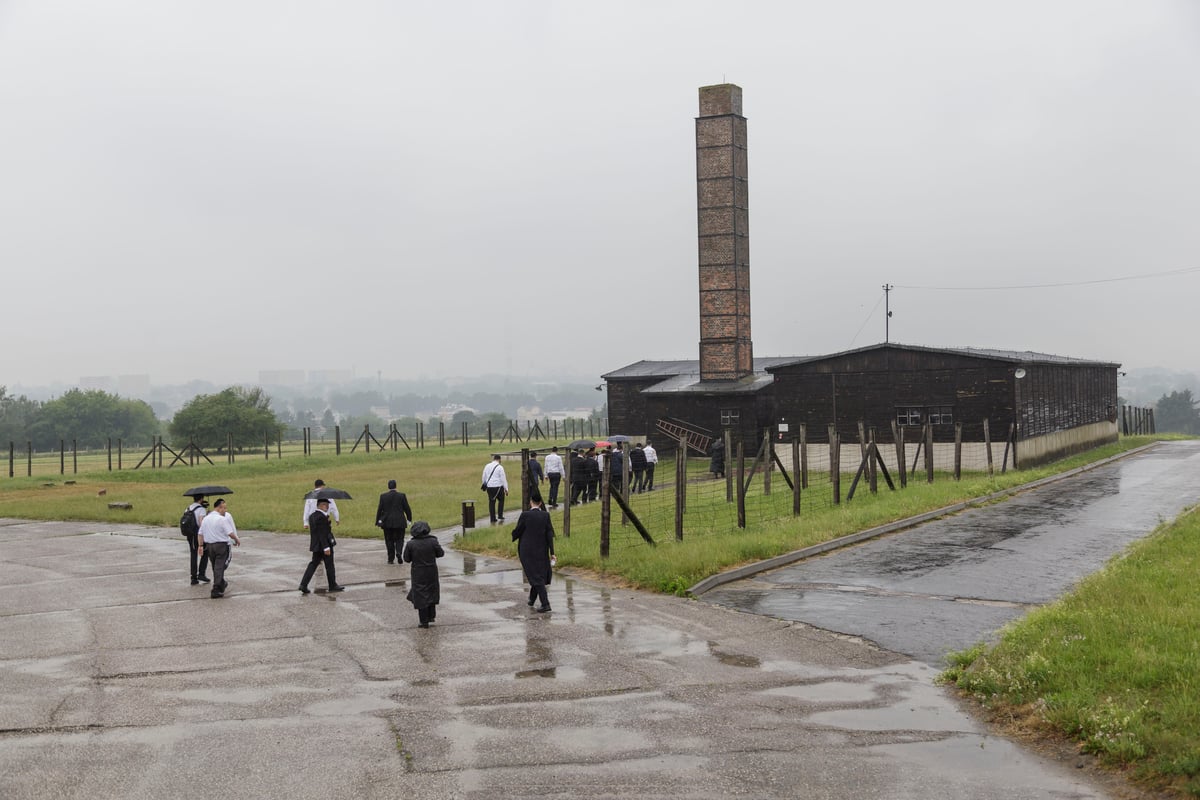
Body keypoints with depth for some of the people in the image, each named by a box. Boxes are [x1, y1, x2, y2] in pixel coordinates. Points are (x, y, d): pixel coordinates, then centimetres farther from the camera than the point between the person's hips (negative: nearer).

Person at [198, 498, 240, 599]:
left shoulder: (206, 518, 8)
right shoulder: (222, 519, -14)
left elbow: (200, 533, 9)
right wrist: (237, 540, -1)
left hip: (209, 545, 7)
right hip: (221, 545, -7)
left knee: (215, 567, 20)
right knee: (219, 567, -5)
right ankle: (216, 590, -10)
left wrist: (201, 545, 12)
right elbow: (230, 533, -17)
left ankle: (222, 584, 37)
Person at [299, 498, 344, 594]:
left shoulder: (312, 516, 8)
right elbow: (322, 534, -23)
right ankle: (333, 586, 17)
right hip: (324, 545, -9)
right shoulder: (321, 517, -21)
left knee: (313, 564, 11)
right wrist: (326, 547, -22)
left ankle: (303, 585, 2)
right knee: (329, 566, 5)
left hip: (316, 546, 9)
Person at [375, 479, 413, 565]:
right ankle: (398, 552, -17)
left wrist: (378, 521, 4)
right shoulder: (402, 496, -4)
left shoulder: (383, 496, -2)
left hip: (387, 522, 1)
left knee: (389, 541, 9)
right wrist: (409, 519, 11)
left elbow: (380, 510, -2)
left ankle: (391, 559, 9)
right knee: (399, 539, 9)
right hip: (399, 522, -1)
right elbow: (407, 508, -1)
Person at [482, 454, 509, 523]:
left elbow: (484, 477, 15)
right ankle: (500, 515, 11)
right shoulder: (500, 467, -8)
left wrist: (485, 484, 29)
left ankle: (492, 518, 7)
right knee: (501, 500, 15)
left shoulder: (487, 466, 7)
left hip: (489, 486, 4)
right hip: (498, 486, -4)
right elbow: (503, 479, -7)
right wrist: (506, 489, -2)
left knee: (491, 502, 7)